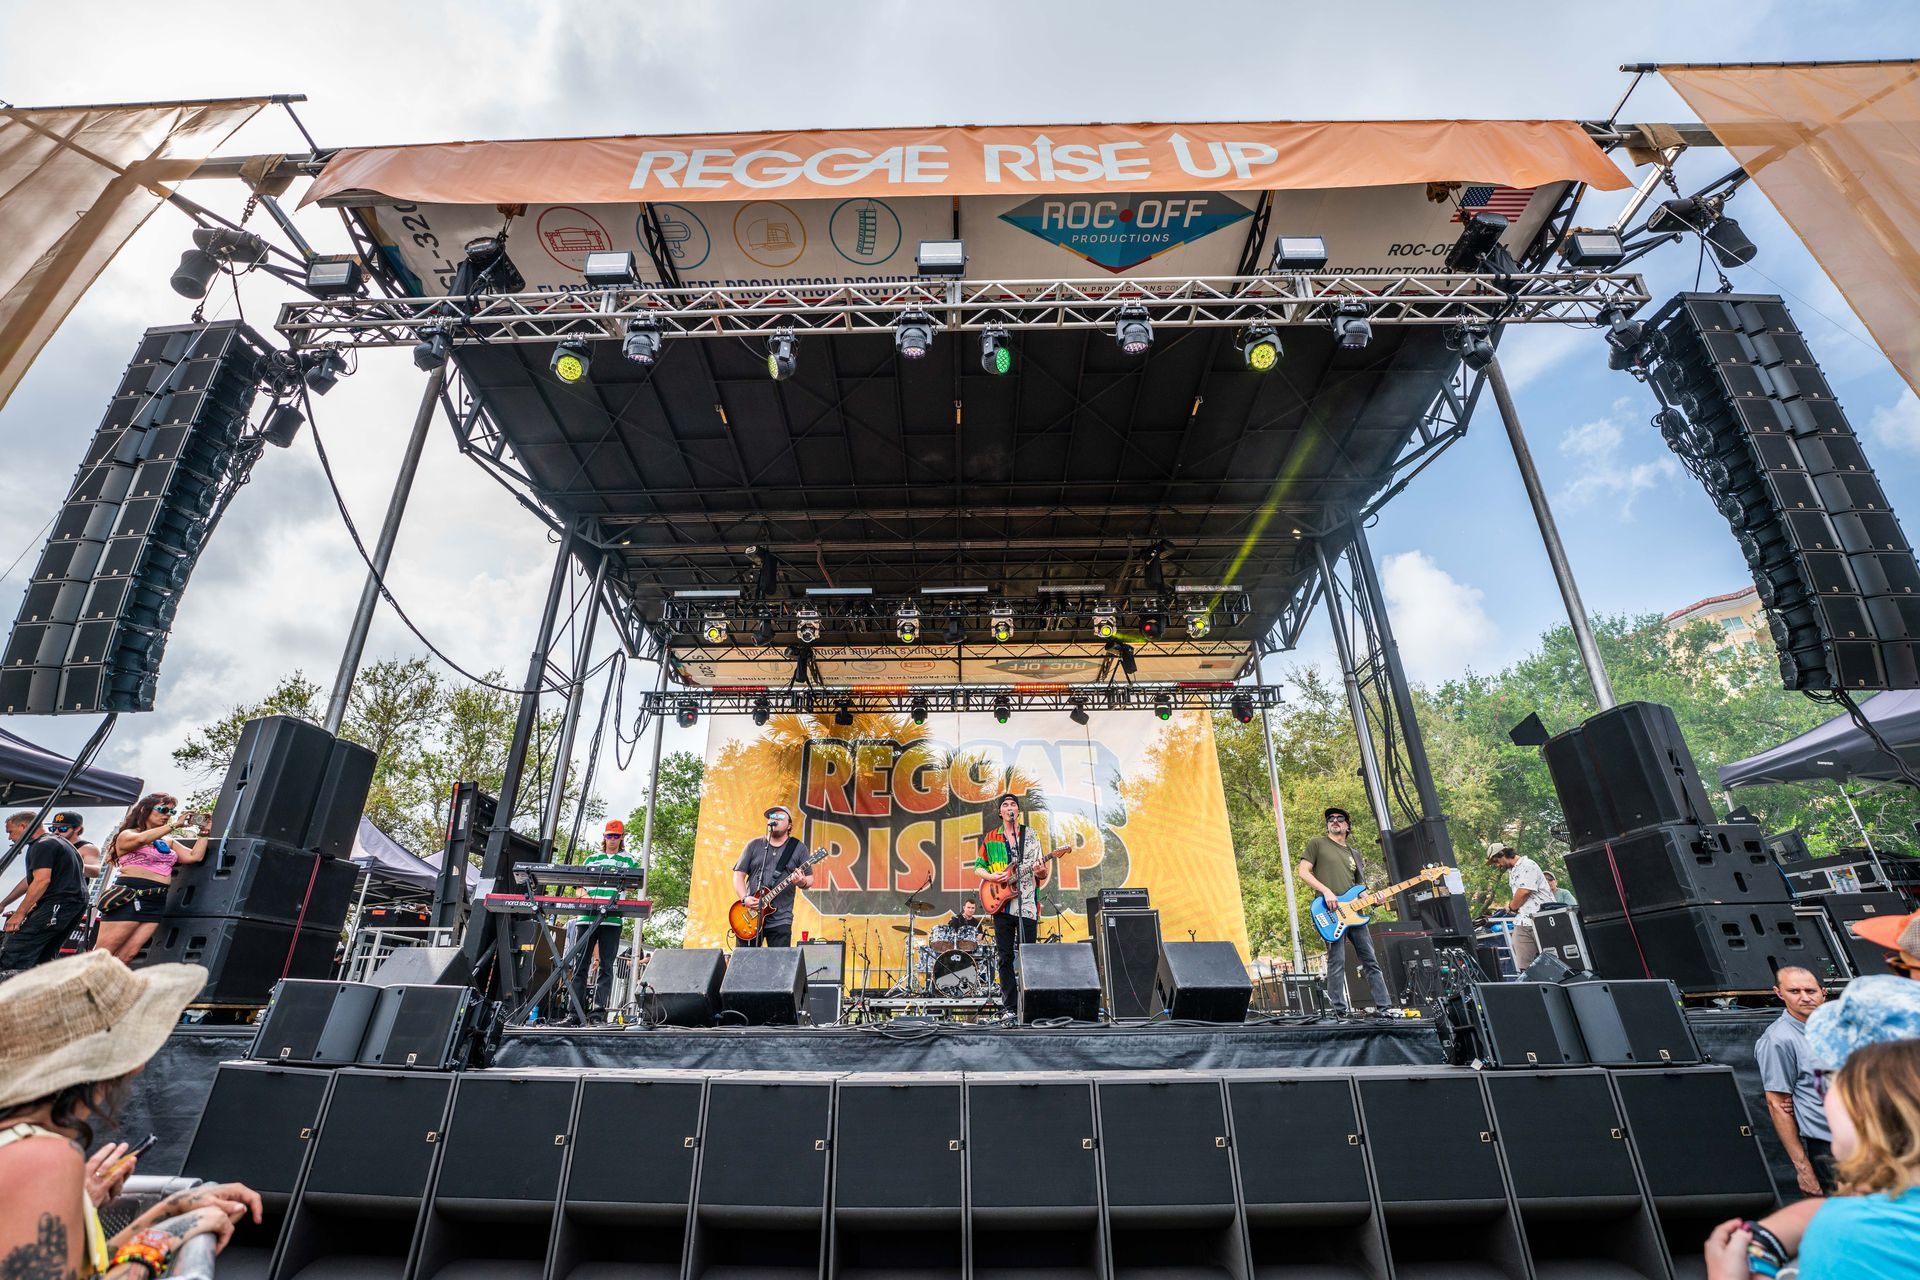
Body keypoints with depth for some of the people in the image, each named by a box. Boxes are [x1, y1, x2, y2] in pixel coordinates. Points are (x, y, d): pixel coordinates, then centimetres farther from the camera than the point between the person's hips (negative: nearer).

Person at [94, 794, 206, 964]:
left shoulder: (169, 842, 20)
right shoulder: (126, 835, 4)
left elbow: (195, 856, 9)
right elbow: (141, 839, -20)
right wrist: (175, 825, -15)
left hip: (157, 903, 5)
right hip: (128, 898, -5)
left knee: (127, 955, -2)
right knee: (101, 955, -5)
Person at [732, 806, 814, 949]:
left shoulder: (798, 848, 5)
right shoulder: (754, 845, 8)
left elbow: (809, 879, 6)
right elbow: (739, 874, 6)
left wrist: (802, 882, -18)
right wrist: (745, 898, -10)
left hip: (780, 920, -1)